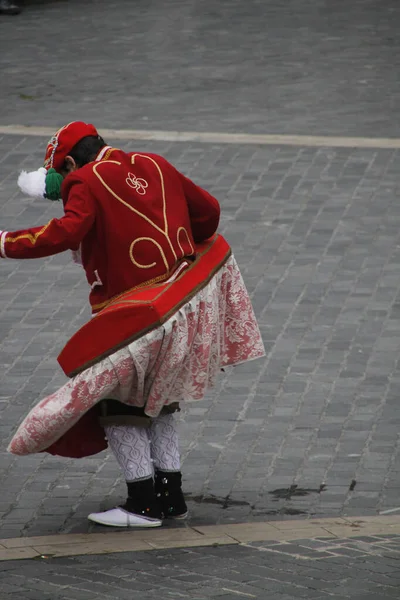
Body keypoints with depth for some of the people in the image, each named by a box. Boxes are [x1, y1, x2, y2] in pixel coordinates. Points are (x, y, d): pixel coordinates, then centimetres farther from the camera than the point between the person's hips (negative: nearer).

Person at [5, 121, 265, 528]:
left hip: (136, 320, -8)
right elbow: (207, 209, 19)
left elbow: (68, 231, -24)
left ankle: (143, 503, 3)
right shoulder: (154, 166, 13)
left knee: (117, 403, 5)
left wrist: (8, 243, -17)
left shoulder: (86, 181, -7)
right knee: (155, 400, 21)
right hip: (189, 303, 8)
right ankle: (170, 495, 21)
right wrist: (184, 249, 36)